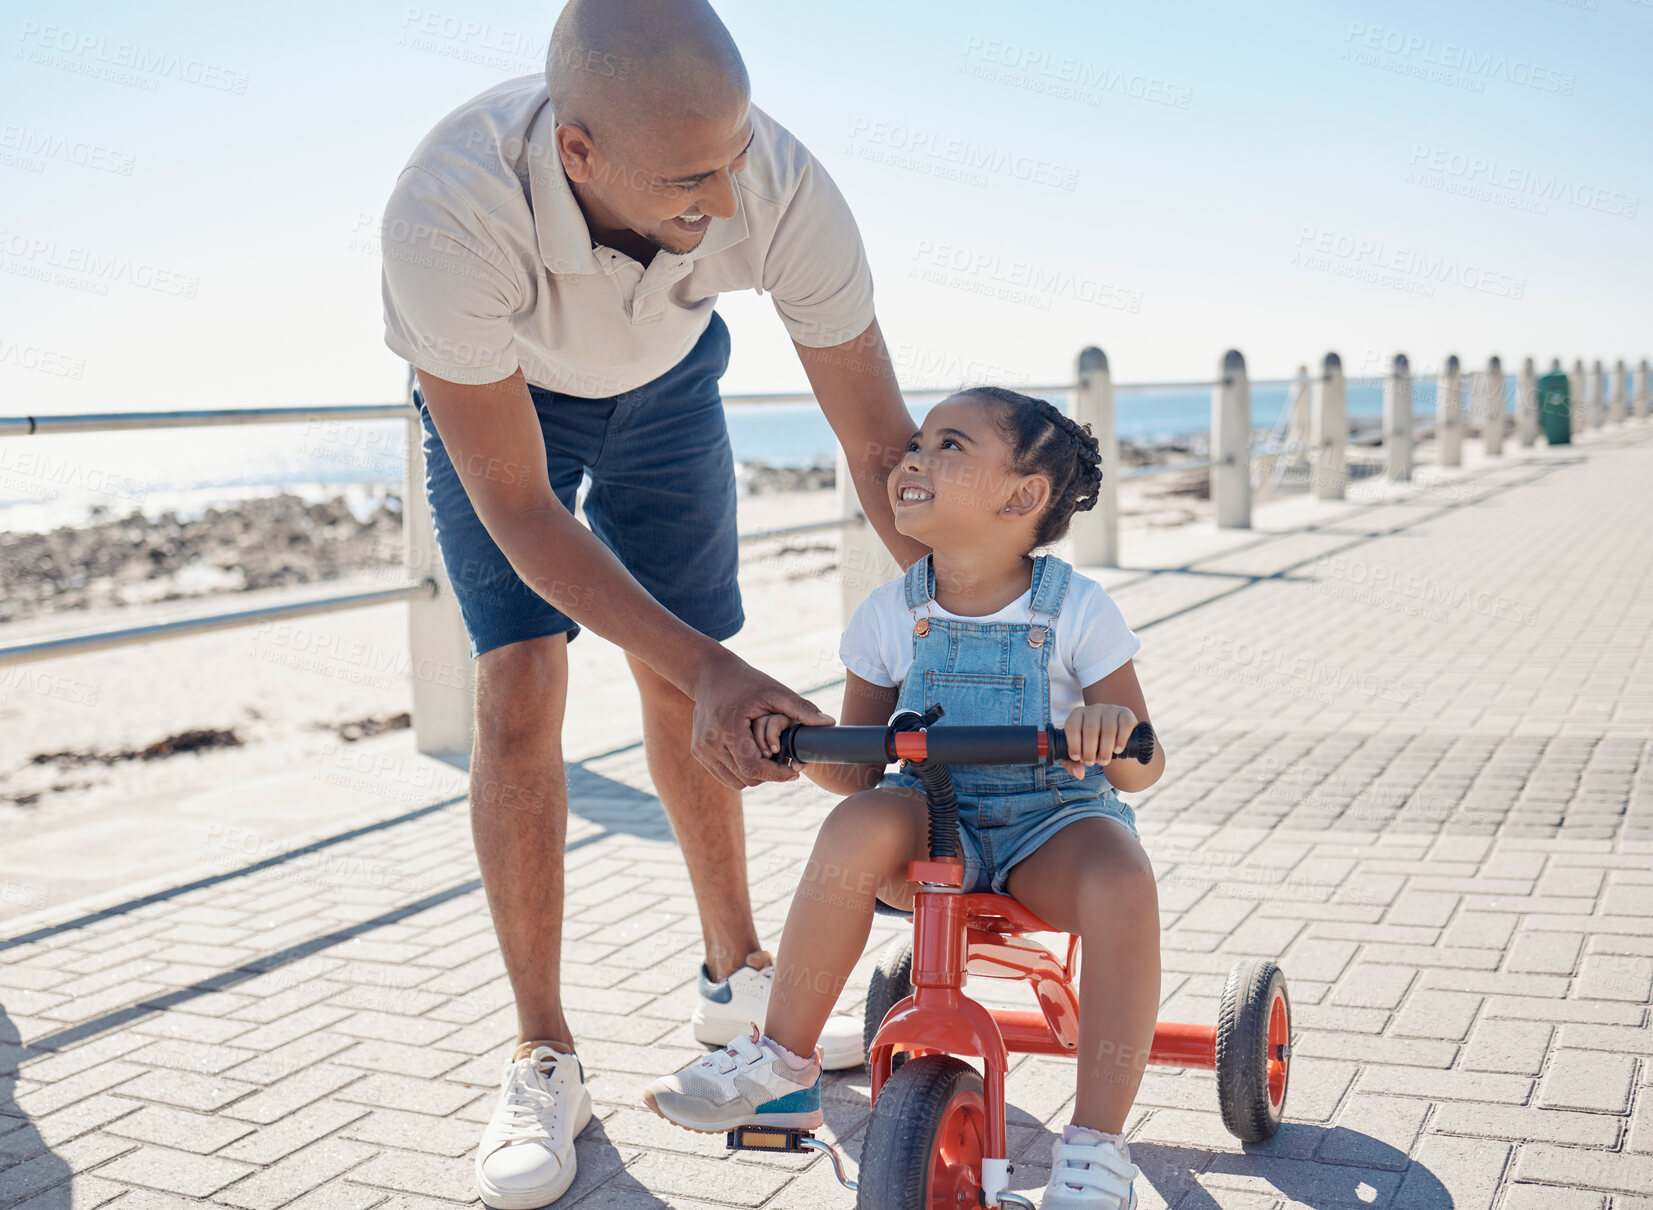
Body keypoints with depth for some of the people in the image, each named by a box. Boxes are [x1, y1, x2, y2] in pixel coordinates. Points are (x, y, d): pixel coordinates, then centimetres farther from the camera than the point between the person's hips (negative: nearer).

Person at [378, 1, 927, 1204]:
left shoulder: (784, 189, -37)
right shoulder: (446, 214, -45)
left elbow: (884, 446, -26)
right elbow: (517, 510, -36)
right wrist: (713, 668, -44)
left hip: (665, 379, 2)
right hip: (495, 389, -2)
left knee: (680, 685, 6)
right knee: (521, 687, -14)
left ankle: (738, 974, 26)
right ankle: (543, 1058, 0)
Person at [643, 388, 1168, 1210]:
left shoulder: (1078, 610, -7)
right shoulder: (890, 615, 0)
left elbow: (1142, 766, -8)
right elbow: (858, 769, 5)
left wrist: (1114, 730, -32)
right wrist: (798, 740, -18)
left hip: (1050, 826, -1)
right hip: (933, 822, 2)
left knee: (1120, 881, -35)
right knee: (861, 826, -32)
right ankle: (784, 1065, -14)